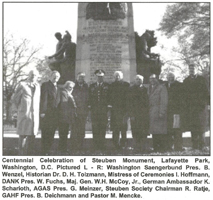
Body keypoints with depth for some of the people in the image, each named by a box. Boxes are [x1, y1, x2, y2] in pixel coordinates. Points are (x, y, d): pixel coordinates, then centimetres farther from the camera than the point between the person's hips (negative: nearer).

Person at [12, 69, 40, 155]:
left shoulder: (37, 86, 14)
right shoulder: (22, 85, 0)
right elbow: (15, 99, 6)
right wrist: (21, 108, 11)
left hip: (35, 115, 4)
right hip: (24, 114, -4)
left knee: (32, 135, 2)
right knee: (23, 134, -6)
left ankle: (30, 154, 7)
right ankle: (21, 154, -2)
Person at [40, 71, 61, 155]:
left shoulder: (57, 88, 20)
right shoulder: (45, 85, -3)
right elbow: (43, 99, -12)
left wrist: (58, 113, 14)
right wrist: (42, 112, -18)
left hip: (55, 114, 7)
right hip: (47, 114, -7)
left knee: (51, 135, 7)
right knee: (45, 134, -4)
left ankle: (47, 151, 14)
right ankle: (44, 152, 0)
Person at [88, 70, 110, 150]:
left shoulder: (107, 86, 9)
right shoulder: (92, 86, 14)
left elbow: (109, 97, 7)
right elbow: (90, 97, 13)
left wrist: (108, 104, -4)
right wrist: (90, 105, 1)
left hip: (104, 109, -1)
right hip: (94, 109, 1)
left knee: (103, 127, -3)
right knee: (95, 127, -2)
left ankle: (102, 145, 3)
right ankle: (96, 144, 4)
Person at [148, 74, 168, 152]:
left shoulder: (162, 88, -2)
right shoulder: (150, 88, 19)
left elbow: (164, 101, -8)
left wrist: (162, 112, -15)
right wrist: (148, 112, 9)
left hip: (159, 112, -6)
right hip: (151, 113, 6)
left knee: (161, 130, -7)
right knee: (154, 131, 4)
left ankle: (163, 147, -2)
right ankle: (156, 147, 9)